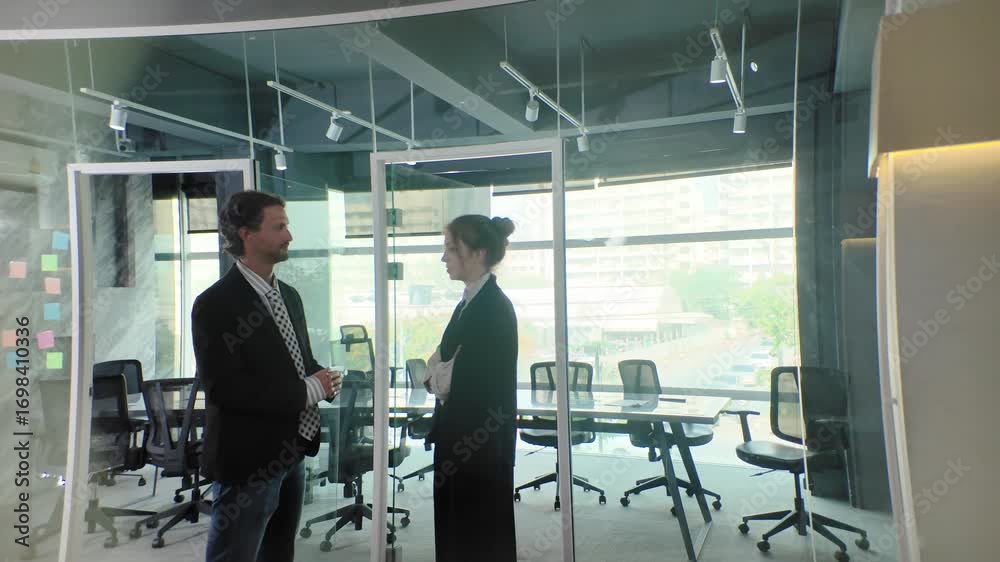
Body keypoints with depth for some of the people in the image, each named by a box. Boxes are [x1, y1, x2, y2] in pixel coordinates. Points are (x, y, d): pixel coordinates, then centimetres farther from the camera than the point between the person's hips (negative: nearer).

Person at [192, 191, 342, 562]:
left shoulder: (289, 295, 11)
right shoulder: (216, 304, -15)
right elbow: (223, 388, -23)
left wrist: (323, 380, -4)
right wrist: (307, 390, -20)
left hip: (291, 453, 8)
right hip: (247, 460, -8)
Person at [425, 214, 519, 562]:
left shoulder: (495, 307, -17)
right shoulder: (470, 302, 11)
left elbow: (488, 384, -21)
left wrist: (441, 376, -6)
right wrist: (438, 375, -4)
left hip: (480, 445, -9)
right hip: (461, 439, 9)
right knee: (457, 534, 17)